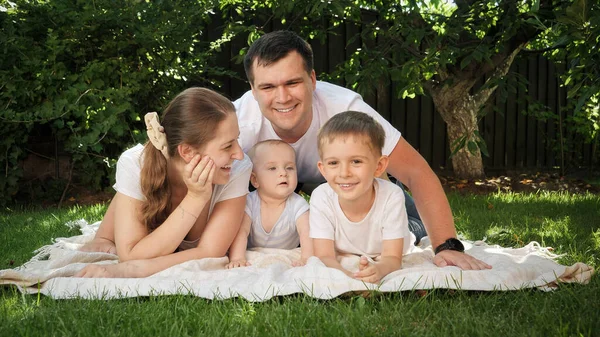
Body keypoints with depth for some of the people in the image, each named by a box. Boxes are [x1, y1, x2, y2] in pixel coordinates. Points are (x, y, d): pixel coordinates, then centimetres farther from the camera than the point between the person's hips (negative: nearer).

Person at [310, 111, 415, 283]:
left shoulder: (392, 196, -30)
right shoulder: (321, 198, -27)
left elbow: (392, 258, -28)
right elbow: (324, 257, -27)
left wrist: (377, 269, -55)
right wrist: (347, 275, -52)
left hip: (382, 265, 1)